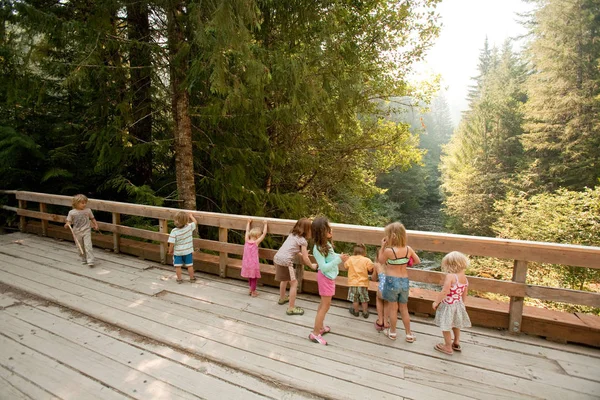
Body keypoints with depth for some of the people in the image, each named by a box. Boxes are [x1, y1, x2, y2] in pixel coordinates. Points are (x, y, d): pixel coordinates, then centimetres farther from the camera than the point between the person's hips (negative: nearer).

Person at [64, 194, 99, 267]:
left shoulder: (88, 210, -1)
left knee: (88, 246, -13)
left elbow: (92, 218, 11)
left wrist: (95, 224, -2)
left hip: (86, 231, -1)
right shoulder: (71, 212, -3)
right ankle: (84, 259, 30)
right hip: (77, 233, 1)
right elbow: (69, 221, 0)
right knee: (80, 247, 12)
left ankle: (90, 261, -14)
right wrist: (67, 225, -22)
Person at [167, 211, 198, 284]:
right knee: (190, 265, 14)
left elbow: (172, 243, -19)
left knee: (177, 266, 14)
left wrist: (170, 250, -2)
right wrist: (191, 216, 18)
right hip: (188, 251, 2)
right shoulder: (189, 227, -16)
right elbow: (195, 222, 4)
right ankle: (192, 278, 26)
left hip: (177, 252, -1)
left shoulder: (174, 231, -20)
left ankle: (179, 279, 23)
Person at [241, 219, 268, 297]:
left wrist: (249, 222, 25)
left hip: (246, 263, 5)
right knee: (254, 278, 11)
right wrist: (265, 224, 2)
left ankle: (251, 290, 35)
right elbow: (264, 233, -9)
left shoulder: (247, 241, -2)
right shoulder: (256, 242, -13)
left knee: (250, 277, 23)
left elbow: (247, 231, 13)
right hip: (253, 264, -5)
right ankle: (253, 292, 19)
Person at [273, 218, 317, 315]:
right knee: (294, 283, 4)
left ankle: (282, 298, 50)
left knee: (284, 279, 30)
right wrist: (312, 266, 14)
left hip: (277, 258, 8)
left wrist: (301, 253, 28)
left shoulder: (292, 234, 15)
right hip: (285, 262, -8)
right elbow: (305, 259, -3)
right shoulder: (303, 241, -6)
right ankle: (291, 308, 9)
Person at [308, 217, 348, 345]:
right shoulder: (318, 248, -28)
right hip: (325, 278, -9)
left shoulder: (326, 243, -3)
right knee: (326, 305, 1)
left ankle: (320, 326, 37)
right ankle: (315, 333, 12)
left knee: (324, 303, 21)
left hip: (330, 277, 9)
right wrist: (339, 260, -30)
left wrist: (340, 257, -7)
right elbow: (324, 267, -28)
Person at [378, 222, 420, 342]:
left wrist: (382, 246, -2)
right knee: (404, 309, 18)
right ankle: (409, 334, 27)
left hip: (392, 281, -4)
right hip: (404, 281, 4)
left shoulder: (388, 250, -19)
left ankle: (392, 332, 27)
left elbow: (381, 261, -1)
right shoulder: (408, 249, -5)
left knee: (393, 308, 12)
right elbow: (417, 261, 10)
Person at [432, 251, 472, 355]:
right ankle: (456, 343, 45)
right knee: (456, 325, 27)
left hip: (448, 305, -8)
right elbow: (464, 294, 8)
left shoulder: (450, 276, -25)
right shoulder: (464, 278, -1)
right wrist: (461, 303, 23)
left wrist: (436, 302, -18)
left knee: (445, 327, 11)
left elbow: (444, 292, -29)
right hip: (458, 304, 8)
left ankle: (448, 347, 26)